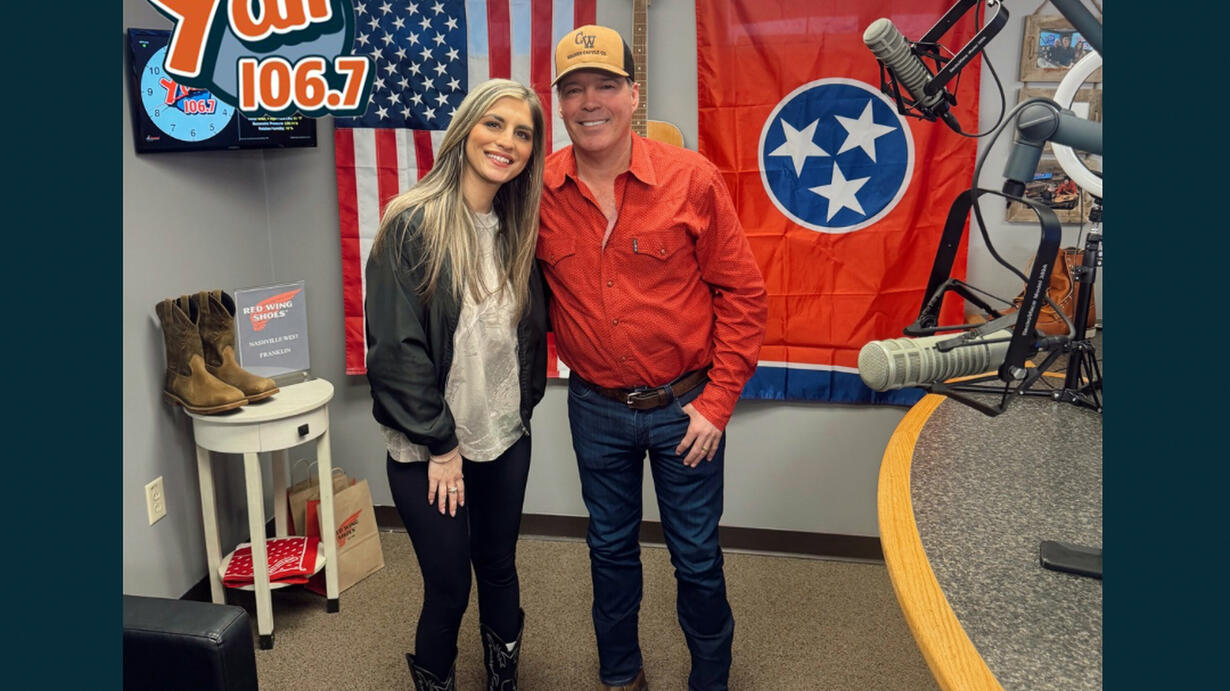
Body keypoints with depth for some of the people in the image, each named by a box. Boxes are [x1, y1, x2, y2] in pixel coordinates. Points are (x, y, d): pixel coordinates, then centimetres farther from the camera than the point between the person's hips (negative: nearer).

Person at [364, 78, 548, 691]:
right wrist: (440, 443, -13)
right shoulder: (412, 223, -14)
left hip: (505, 441, 5)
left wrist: (521, 407, 4)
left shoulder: (518, 230, 3)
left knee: (499, 570, 18)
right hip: (429, 450, -5)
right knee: (448, 587, 7)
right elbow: (394, 346, -16)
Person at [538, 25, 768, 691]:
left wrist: (717, 401, -10)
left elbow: (742, 294, -8)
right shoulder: (538, 192, -7)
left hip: (684, 405, -2)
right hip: (595, 408, 2)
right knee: (610, 547, 20)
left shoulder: (692, 179, -12)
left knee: (696, 556, 12)